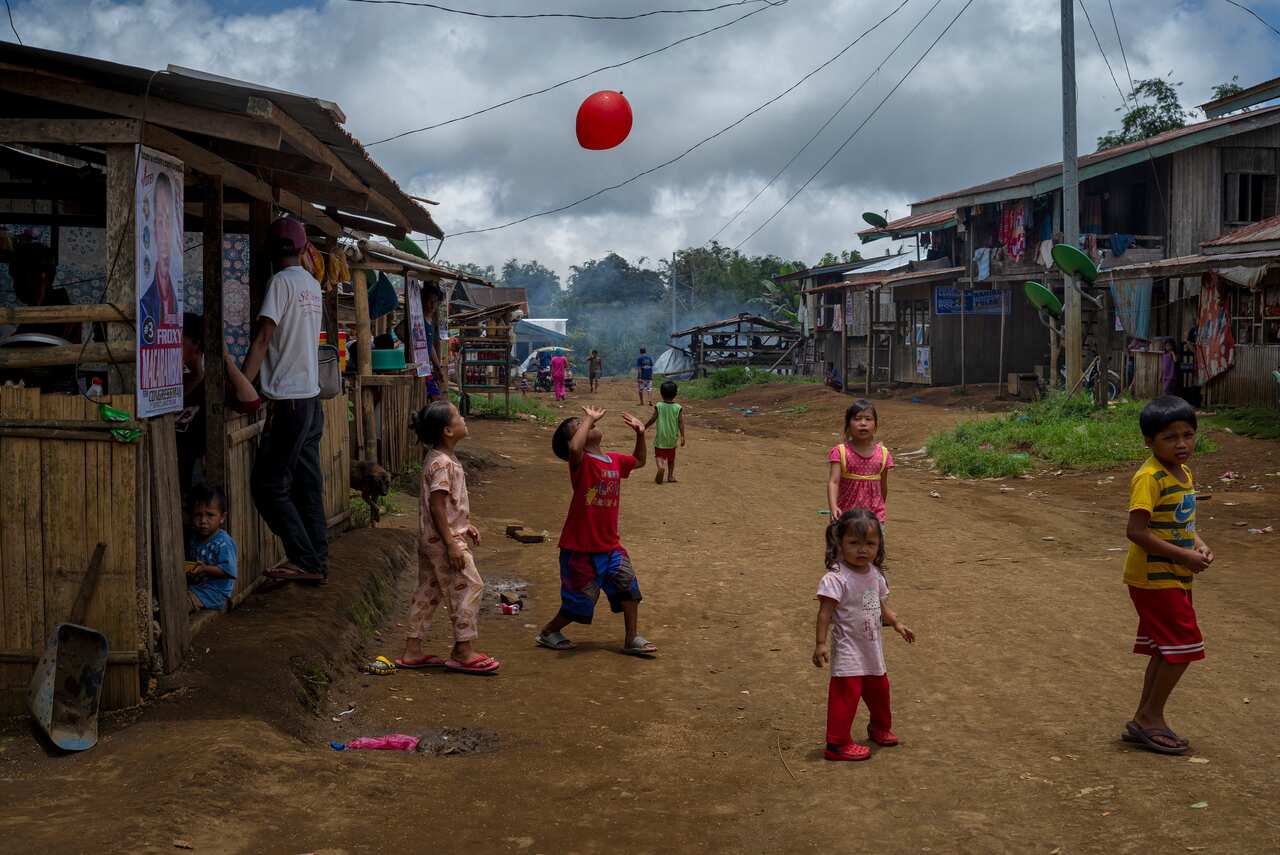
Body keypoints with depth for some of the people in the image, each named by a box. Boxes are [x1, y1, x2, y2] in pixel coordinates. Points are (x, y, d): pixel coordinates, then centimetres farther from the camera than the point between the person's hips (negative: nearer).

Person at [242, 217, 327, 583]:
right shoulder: (313, 285, 13)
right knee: (307, 484, 10)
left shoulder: (281, 281, -11)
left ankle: (305, 560, -3)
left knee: (268, 484, -2)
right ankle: (317, 563, 12)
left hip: (287, 399, -8)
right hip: (311, 396, 8)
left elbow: (263, 340, -17)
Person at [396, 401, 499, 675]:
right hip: (443, 539, -10)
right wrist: (451, 545, -23)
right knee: (469, 586, -3)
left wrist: (464, 525, 21)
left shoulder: (440, 458, 10)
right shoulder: (443, 464, -21)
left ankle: (412, 651, 20)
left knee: (428, 591, 14)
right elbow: (437, 507, -23)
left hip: (430, 540, 10)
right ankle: (463, 652, 5)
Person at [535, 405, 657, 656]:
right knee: (581, 600, 5)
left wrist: (640, 434, 10)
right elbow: (574, 448, -42)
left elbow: (638, 461, 26)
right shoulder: (580, 462, -17)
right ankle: (547, 633, 29)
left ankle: (631, 640, 13)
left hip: (609, 546, 7)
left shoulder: (615, 461, 6)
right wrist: (589, 419, -30)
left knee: (629, 585, -2)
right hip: (580, 548, -7)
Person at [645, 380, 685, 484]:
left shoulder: (658, 406, -8)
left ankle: (660, 466, -29)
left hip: (660, 437, -2)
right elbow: (681, 423, -7)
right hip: (672, 437, 2)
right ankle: (670, 476, 21)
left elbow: (652, 419, -5)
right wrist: (682, 436, -4)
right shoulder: (678, 408, -5)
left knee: (659, 455, 1)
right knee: (671, 458, 17)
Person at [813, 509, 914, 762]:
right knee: (846, 693, -6)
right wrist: (820, 643, -25)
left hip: (872, 648, 8)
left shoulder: (874, 574, 2)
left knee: (879, 688, 23)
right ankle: (837, 744, 6)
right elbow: (825, 612, -23)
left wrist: (896, 623, 15)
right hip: (848, 649, -8)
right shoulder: (836, 578, -23)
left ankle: (880, 727, 46)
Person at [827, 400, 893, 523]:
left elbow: (883, 486, 11)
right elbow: (833, 481, -21)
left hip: (874, 516, 2)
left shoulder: (882, 453, -2)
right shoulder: (840, 452, -10)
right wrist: (833, 507, -37)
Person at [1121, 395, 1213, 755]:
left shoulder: (1184, 474, 9)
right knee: (1182, 647, -6)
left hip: (1174, 578, 9)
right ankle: (1151, 718, 8)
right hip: (1154, 578, -9)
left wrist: (1200, 546, 0)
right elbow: (1136, 531, -25)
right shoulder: (1150, 478, -20)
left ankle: (1144, 721, 23)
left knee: (1166, 651, 14)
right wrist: (1183, 555, -23)